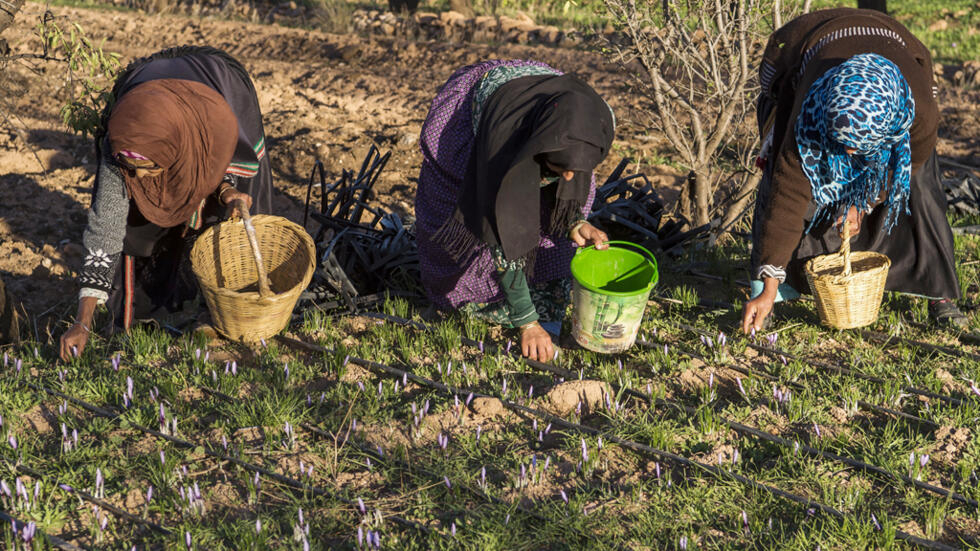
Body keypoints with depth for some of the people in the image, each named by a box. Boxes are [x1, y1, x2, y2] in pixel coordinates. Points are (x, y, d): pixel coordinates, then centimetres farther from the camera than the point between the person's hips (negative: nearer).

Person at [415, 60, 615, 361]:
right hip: (467, 107, -3)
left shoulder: (595, 120, -34)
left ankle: (545, 306, -1)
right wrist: (527, 323, -31)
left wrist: (575, 224, -28)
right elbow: (504, 239, -36)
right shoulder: (506, 141, -45)